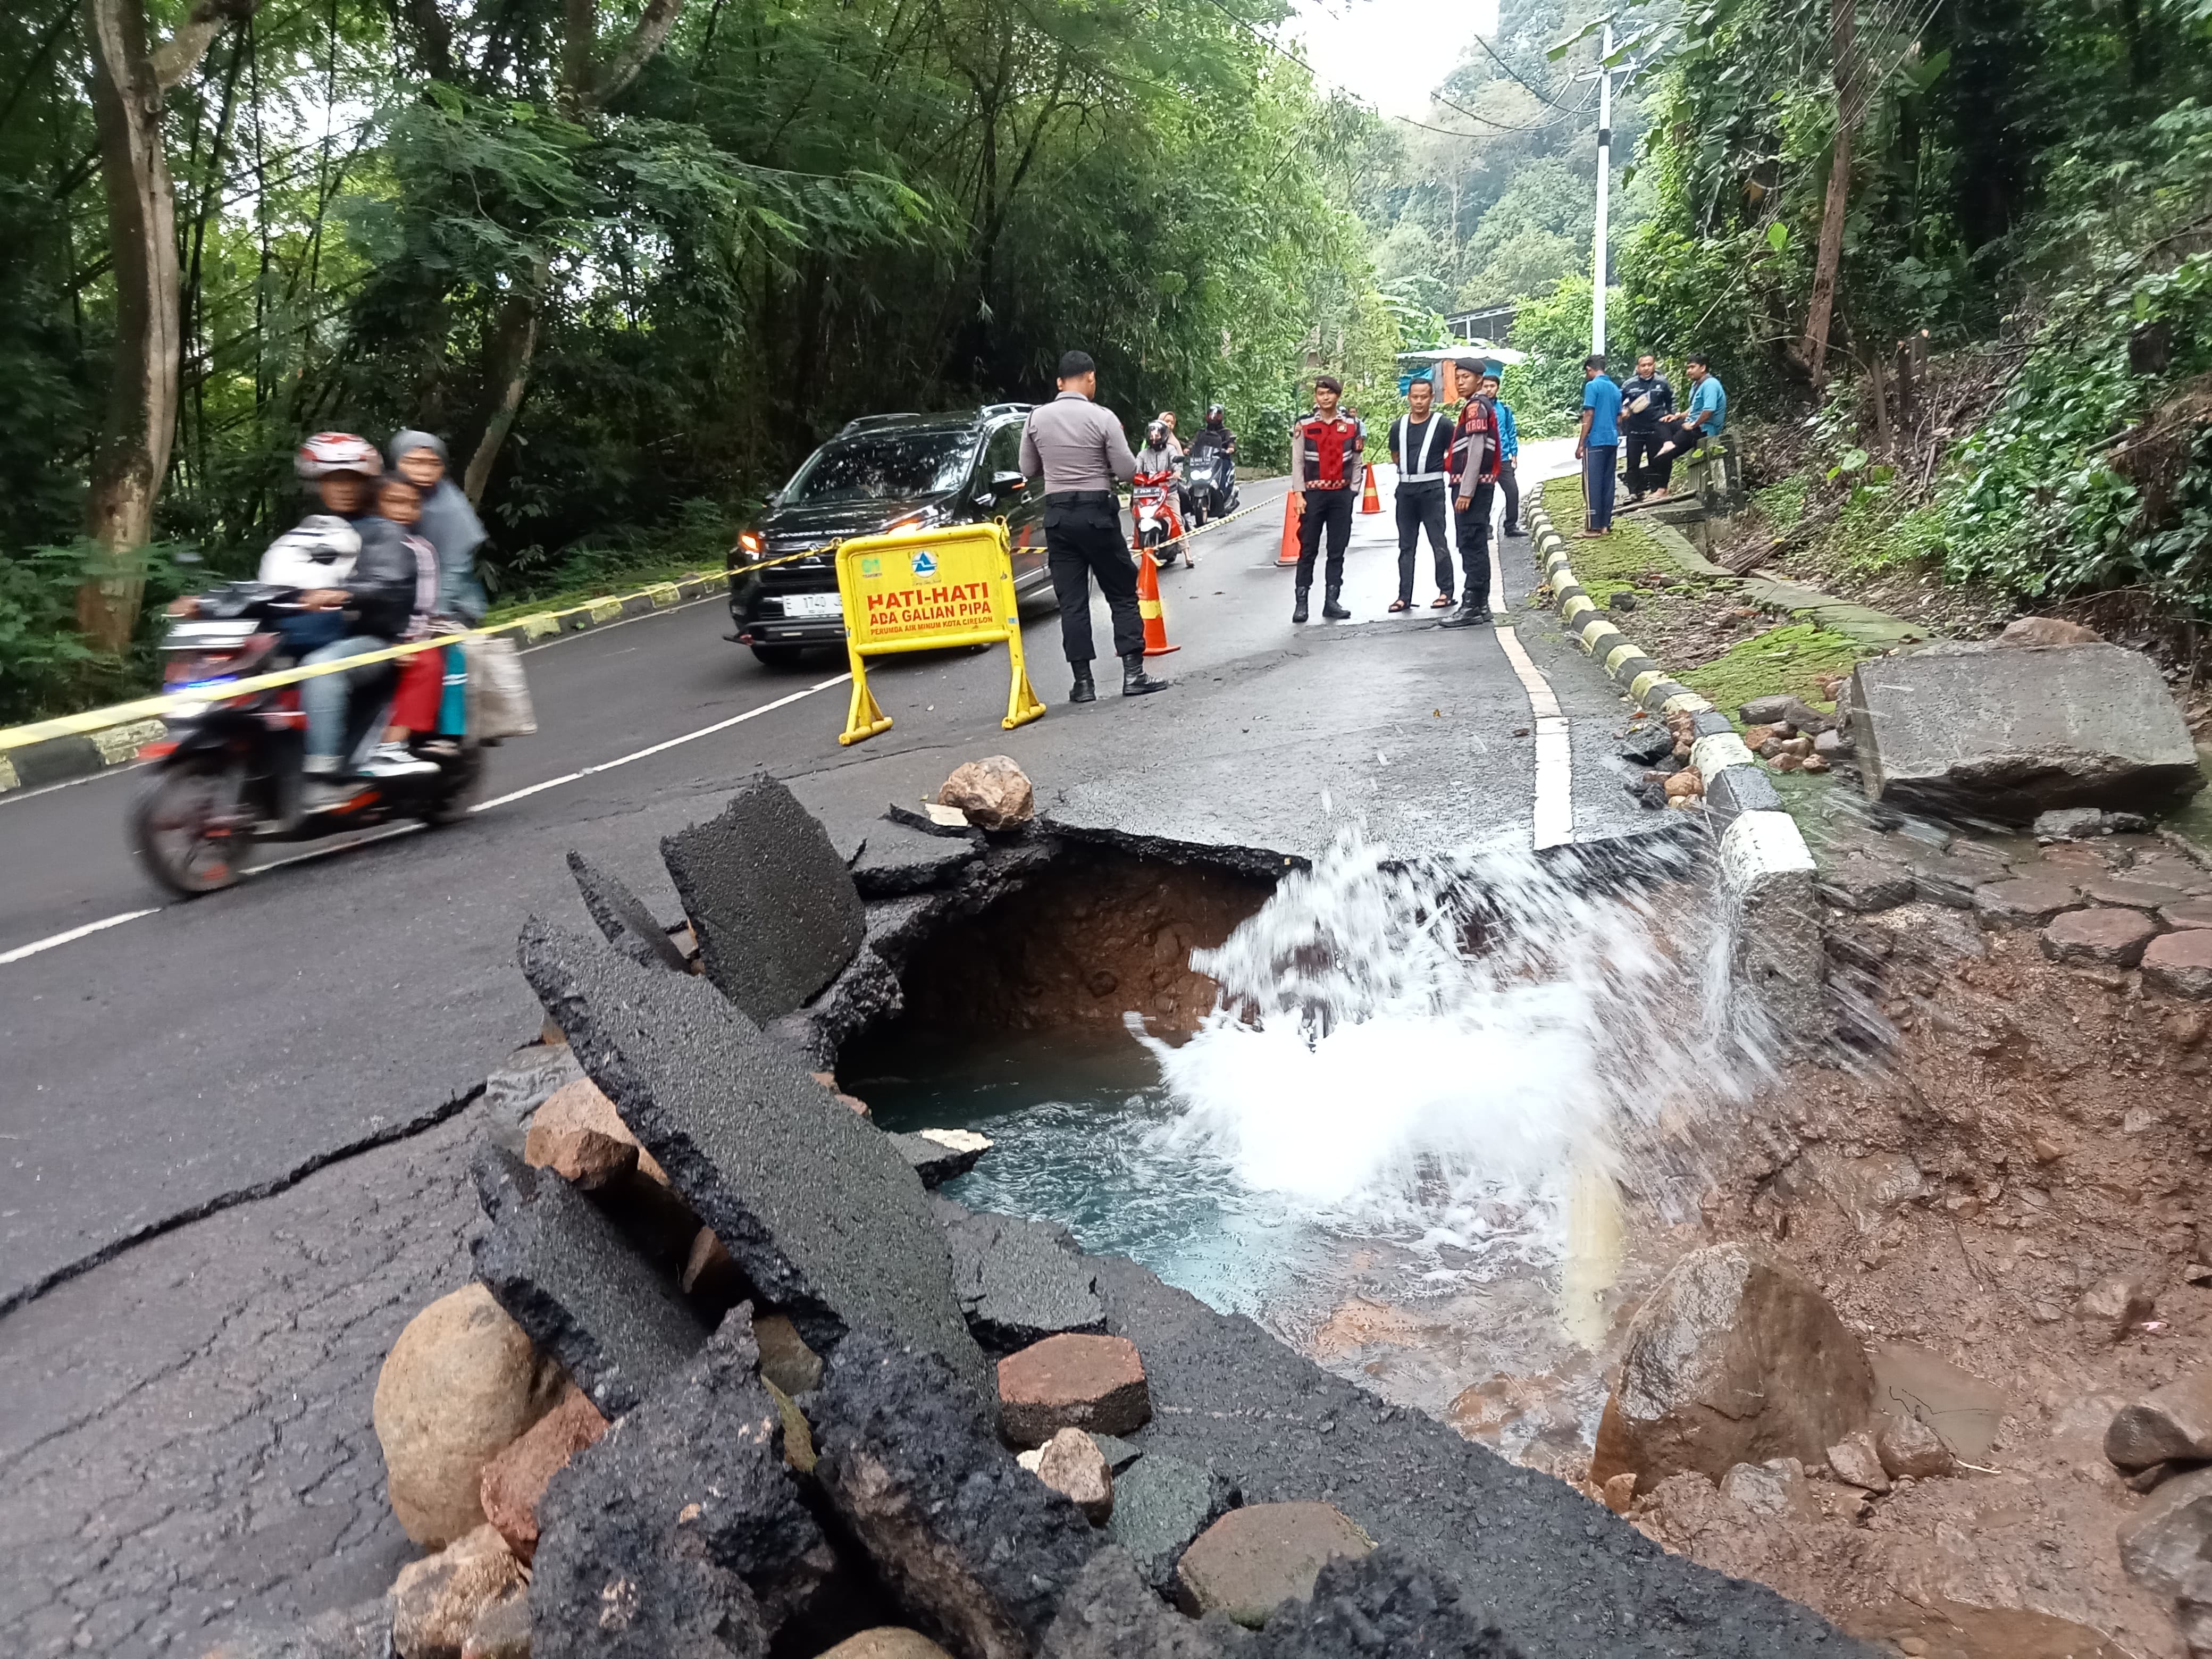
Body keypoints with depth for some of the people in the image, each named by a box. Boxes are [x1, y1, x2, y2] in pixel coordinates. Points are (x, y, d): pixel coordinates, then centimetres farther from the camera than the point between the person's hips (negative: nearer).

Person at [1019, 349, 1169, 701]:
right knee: (1122, 594, 7)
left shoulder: (1037, 418, 1)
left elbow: (1029, 469, 10)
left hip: (1057, 514, 3)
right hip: (1097, 513, -3)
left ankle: (1083, 682, 4)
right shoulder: (1102, 418, -9)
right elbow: (1128, 471, -6)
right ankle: (1133, 674, 3)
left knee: (1072, 601, 5)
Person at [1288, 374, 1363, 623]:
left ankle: (1331, 601, 10)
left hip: (1341, 494, 2)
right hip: (1313, 494, -2)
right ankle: (1301, 602, 3)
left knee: (1338, 551, 4)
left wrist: (1353, 491, 3)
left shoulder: (1351, 425, 6)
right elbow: (1297, 462, -1)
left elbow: (1356, 462, 10)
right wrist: (1299, 495, -8)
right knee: (1308, 549, -1)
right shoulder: (1304, 425, 0)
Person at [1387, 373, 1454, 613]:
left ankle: (1446, 592, 6)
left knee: (1438, 543, -2)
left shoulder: (1442, 424, -5)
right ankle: (1404, 596, 11)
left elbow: (1455, 455, 5)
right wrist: (1411, 469, 11)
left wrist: (1434, 467, 4)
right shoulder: (1399, 426, 7)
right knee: (1406, 546, 8)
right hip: (1406, 489, 5)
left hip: (1432, 488, -5)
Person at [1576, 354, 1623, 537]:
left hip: (1596, 441, -7)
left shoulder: (1592, 386, -7)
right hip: (1612, 441, 7)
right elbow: (1619, 419, 19)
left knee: (1592, 484, -5)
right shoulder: (1615, 389, 15)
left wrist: (1580, 444, -10)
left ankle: (1593, 526, -6)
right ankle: (1606, 525, 9)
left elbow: (1589, 416, -12)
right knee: (1608, 483, 8)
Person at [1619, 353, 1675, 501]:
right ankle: (1634, 492, 5)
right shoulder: (1629, 384, 1)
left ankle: (1658, 488, 11)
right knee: (1633, 461, 0)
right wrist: (1622, 411, -5)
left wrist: (1670, 415, 5)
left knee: (1657, 460, 3)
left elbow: (1671, 401, 17)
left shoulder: (1662, 382, 4)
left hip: (1656, 427, 0)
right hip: (1634, 429, 0)